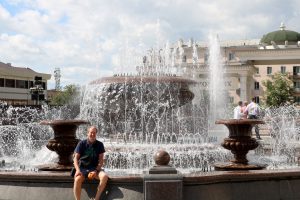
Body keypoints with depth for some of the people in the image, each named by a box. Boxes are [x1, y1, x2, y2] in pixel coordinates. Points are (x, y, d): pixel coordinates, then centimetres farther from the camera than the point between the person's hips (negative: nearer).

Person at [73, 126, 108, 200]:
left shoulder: (99, 144, 4)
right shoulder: (82, 143, 1)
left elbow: (101, 159, 2)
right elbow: (76, 158, -2)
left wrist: (96, 171, -14)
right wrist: (77, 170, -20)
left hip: (95, 168, 1)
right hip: (82, 168, -1)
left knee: (104, 176, -31)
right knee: (77, 179, -35)